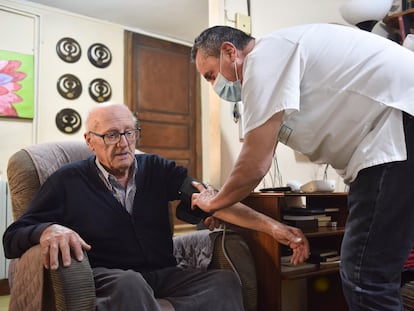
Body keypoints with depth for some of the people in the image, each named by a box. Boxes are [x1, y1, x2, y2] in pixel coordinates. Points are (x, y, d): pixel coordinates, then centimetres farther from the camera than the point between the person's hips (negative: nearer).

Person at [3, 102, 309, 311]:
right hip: (107, 279, -3)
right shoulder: (69, 181, 2)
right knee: (129, 283, -37)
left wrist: (270, 225, -17)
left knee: (227, 280, -23)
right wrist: (48, 230, -23)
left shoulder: (157, 169, 8)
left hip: (164, 275, 3)